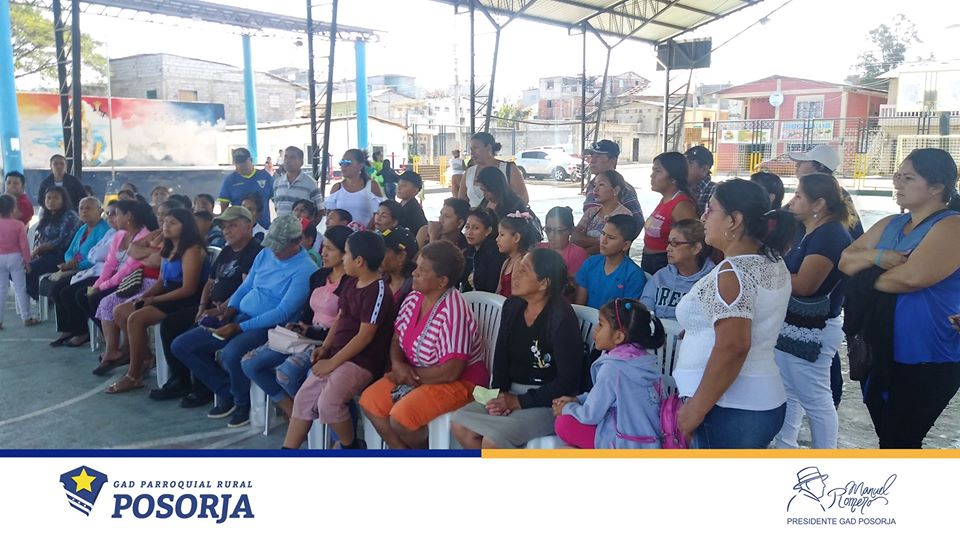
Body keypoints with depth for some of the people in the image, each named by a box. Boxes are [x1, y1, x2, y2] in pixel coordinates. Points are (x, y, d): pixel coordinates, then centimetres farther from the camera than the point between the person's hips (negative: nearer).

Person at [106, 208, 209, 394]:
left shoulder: (192, 250, -15)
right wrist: (144, 296, -4)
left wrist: (154, 300, -16)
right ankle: (146, 357, 13)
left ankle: (134, 376, -12)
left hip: (186, 301, -10)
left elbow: (188, 289, -21)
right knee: (120, 312, 3)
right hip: (168, 295, 10)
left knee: (136, 318, -24)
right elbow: (161, 281, 16)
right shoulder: (170, 249, 14)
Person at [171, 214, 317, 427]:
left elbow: (283, 313, -19)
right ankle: (227, 394, 10)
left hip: (268, 326, -8)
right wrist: (231, 308, -2)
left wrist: (240, 327, -20)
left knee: (231, 354, -37)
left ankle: (242, 403, -5)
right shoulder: (265, 254, 10)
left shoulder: (305, 270, -14)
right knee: (181, 345, 1)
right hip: (240, 316, 8)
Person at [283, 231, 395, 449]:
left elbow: (365, 336, -19)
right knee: (303, 398, 2)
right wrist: (325, 347, 3)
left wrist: (332, 362, -15)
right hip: (337, 355, 9)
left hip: (363, 361, -9)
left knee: (328, 402, -26)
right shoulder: (352, 283, 10)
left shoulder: (378, 290, -18)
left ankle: (351, 446, 0)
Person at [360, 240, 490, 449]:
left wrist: (413, 375, -16)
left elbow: (451, 371, -29)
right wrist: (397, 364, -13)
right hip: (415, 375, 9)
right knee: (369, 400, -1)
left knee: (400, 417, -25)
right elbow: (397, 338, 9)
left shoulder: (453, 311, -27)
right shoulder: (413, 298, -1)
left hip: (459, 381, -9)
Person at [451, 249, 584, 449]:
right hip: (512, 393, 8)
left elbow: (568, 380, -19)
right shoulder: (512, 306, 4)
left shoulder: (561, 318, -19)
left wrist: (520, 402, -18)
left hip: (549, 402, -7)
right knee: (460, 424, -12)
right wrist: (500, 393, -9)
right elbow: (501, 355, 10)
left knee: (493, 440, -27)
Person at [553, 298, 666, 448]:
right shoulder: (644, 358, 2)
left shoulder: (612, 368, -22)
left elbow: (590, 416, -14)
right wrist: (577, 400, 13)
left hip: (628, 446, -8)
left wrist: (567, 408, 5)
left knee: (563, 424, -2)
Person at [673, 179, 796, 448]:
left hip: (730, 409, -9)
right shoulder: (774, 262, 8)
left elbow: (733, 347, -27)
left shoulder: (732, 273, -19)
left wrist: (696, 408, -22)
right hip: (762, 402, 9)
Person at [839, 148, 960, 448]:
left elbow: (912, 276, -29)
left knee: (898, 442, 1)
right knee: (888, 436, 19)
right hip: (883, 351, 8)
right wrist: (874, 257, -15)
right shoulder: (890, 225, 10)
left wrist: (870, 278, -10)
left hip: (927, 360, -8)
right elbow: (845, 260, 7)